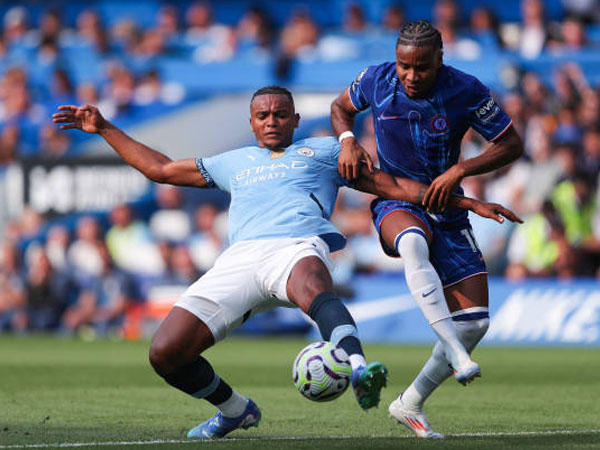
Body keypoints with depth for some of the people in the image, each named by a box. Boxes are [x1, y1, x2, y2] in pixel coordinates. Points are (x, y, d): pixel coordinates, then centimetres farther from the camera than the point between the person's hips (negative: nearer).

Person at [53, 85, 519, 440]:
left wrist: (469, 202, 20)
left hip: (299, 245, -3)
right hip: (240, 258, 4)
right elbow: (161, 168, 44)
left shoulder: (323, 151, 28)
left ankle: (359, 370, -69)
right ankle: (235, 410, 11)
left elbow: (396, 186, 27)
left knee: (311, 284, -44)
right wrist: (104, 129, 43)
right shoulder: (233, 163, 36)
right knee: (165, 352, -14)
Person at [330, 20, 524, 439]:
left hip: (445, 206, 1)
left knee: (475, 321, -8)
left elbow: (512, 144, -5)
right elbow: (341, 106, 14)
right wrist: (348, 141, -7)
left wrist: (459, 170, -17)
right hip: (395, 202, -1)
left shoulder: (465, 91, -12)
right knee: (413, 244, -42)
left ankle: (411, 403, 9)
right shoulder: (377, 80, -8)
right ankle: (456, 354, -51)